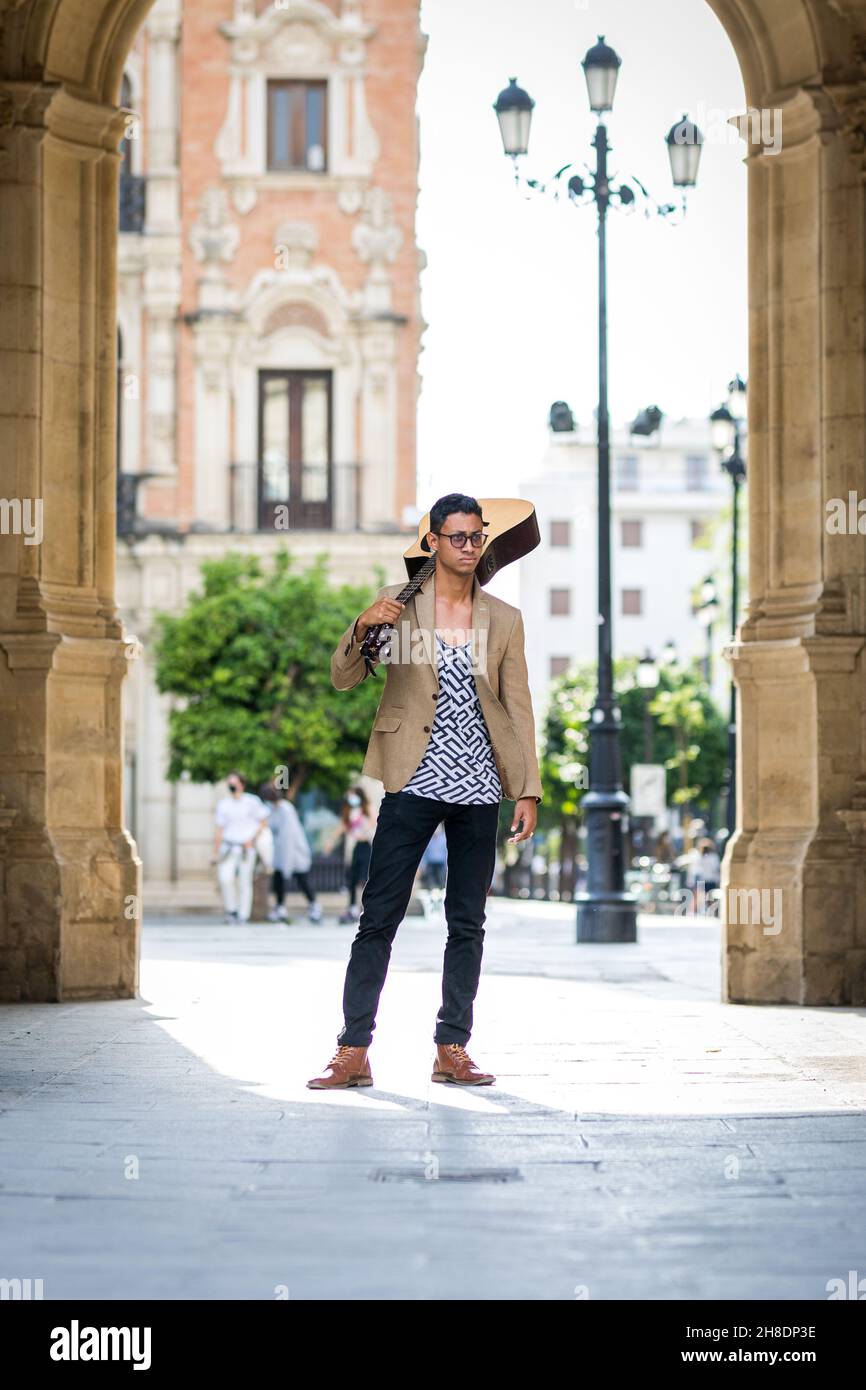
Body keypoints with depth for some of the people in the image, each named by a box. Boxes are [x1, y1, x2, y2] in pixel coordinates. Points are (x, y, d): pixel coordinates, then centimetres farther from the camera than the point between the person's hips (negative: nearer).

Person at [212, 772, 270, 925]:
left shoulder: (252, 802, -3)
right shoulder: (223, 804, 6)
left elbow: (263, 821, 4)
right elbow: (219, 830, 8)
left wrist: (252, 839, -7)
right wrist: (216, 853, 7)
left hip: (246, 848, -2)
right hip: (229, 847, 2)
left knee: (245, 882, -2)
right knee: (225, 877, -18)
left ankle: (243, 916, 7)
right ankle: (231, 909, -2)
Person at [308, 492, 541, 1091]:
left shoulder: (504, 619, 9)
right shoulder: (398, 603, 4)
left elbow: (518, 707, 9)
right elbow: (344, 678, 1)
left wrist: (529, 789, 2)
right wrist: (362, 627, -19)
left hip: (478, 791, 3)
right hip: (414, 785, -3)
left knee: (468, 923, 6)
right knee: (379, 917, -5)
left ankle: (453, 1050, 13)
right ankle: (354, 1051, -3)